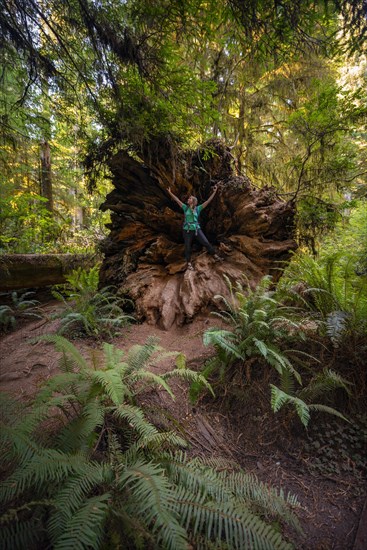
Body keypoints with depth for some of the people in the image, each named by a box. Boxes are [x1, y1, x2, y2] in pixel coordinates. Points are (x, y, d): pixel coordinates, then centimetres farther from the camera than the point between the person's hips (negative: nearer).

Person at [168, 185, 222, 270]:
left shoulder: (198, 208, 1)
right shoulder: (185, 207, 4)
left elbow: (208, 201, -2)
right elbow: (177, 200, 4)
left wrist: (214, 192, -6)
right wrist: (170, 192, 3)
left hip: (197, 229, 0)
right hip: (187, 230, 0)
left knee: (206, 243, 0)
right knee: (188, 247, 6)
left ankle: (214, 255, 16)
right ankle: (188, 263, 17)